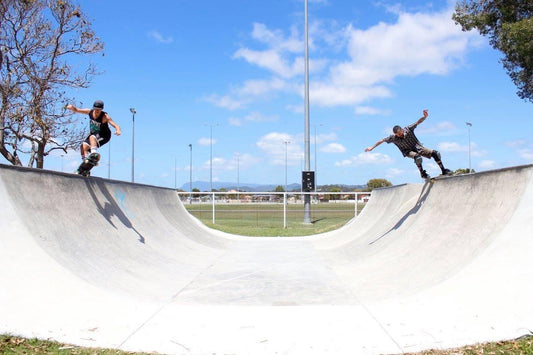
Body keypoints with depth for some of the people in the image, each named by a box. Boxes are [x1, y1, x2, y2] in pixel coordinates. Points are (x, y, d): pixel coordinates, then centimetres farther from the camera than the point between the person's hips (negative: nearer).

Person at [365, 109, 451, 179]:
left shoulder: (408, 129, -18)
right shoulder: (393, 138, -16)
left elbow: (418, 122, -21)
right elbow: (381, 140, -7)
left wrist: (425, 117, -41)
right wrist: (372, 147, -6)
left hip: (417, 147, 2)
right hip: (408, 151, -2)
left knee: (435, 153, -15)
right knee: (418, 158, -38)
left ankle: (443, 170, -3)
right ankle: (422, 173, -15)